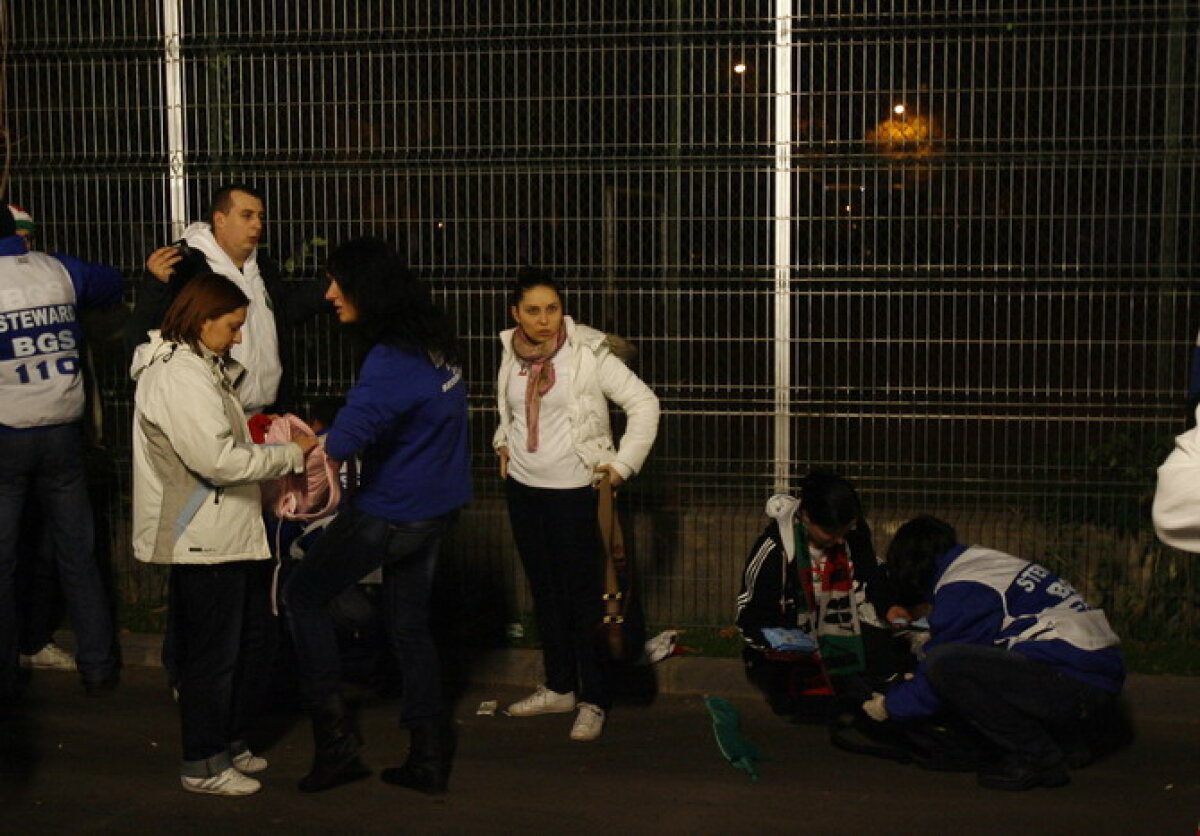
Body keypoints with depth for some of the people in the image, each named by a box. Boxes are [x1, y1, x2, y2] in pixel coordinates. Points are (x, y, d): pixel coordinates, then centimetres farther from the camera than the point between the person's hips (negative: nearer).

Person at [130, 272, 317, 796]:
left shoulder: (200, 368, 15)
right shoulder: (179, 377, -19)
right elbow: (218, 459, -25)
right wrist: (291, 455, -16)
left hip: (230, 533, 11)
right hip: (204, 541, -11)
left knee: (249, 639, 18)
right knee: (212, 653, 1)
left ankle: (230, 743, 32)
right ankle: (203, 766, 15)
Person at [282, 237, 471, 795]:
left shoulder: (392, 360, -25)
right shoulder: (433, 342, 4)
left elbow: (343, 442, -37)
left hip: (391, 514, -8)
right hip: (436, 506, 9)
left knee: (303, 595, 9)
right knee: (410, 625, 17)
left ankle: (335, 736, 10)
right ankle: (429, 760, 22)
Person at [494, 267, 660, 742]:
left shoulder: (588, 353, -13)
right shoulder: (512, 354, 4)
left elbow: (644, 404, -12)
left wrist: (623, 465, -14)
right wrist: (503, 442, 9)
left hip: (574, 489, -6)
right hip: (522, 487, 6)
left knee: (584, 595, -2)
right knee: (544, 591, 15)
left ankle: (593, 702, 8)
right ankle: (559, 688, 28)